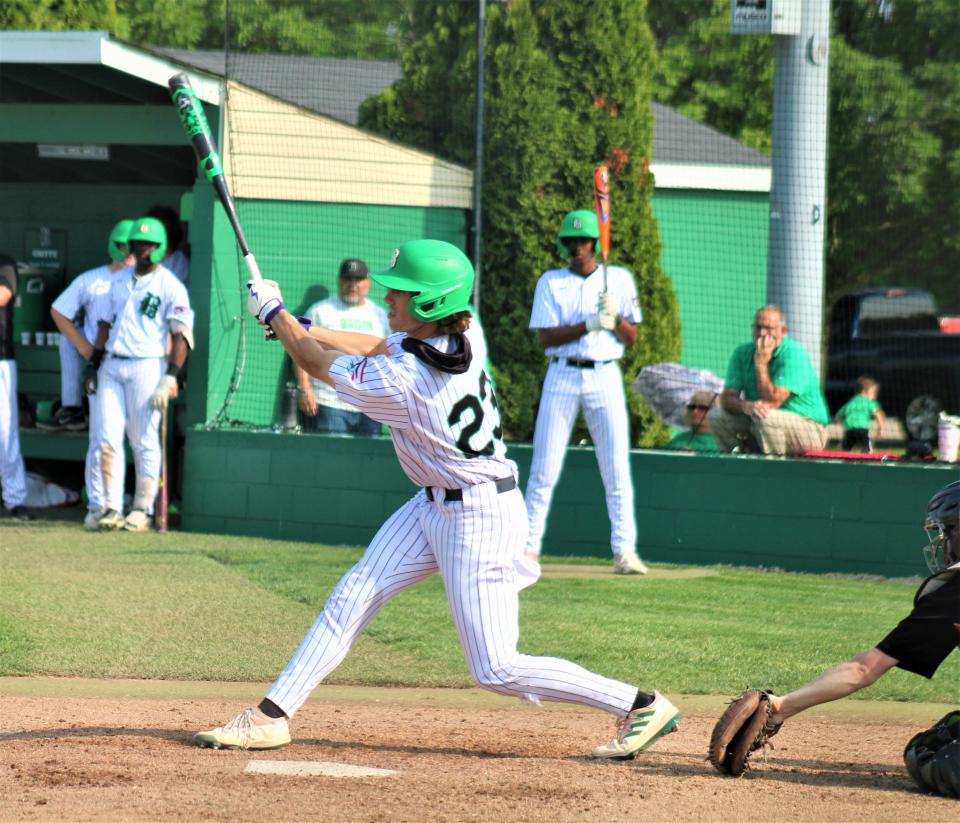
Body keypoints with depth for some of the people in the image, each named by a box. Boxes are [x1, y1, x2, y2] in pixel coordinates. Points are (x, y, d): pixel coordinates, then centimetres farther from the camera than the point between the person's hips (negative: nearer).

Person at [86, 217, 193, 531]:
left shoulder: (171, 286, -4)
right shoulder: (120, 280, 14)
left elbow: (181, 336, -8)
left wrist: (169, 379, -15)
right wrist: (92, 366, 12)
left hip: (147, 367, -5)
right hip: (112, 365, 5)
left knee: (144, 441, -2)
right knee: (108, 438, -1)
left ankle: (142, 510, 3)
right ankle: (112, 508, 3)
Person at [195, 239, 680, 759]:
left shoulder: (400, 384, -27)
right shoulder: (463, 338, -6)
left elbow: (318, 365, -9)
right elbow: (382, 348, 15)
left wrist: (274, 313, 6)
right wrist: (302, 329, 15)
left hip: (479, 520, -9)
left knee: (496, 669, -7)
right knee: (355, 595, 6)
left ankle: (642, 706, 0)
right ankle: (273, 716, 9)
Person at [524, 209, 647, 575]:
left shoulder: (619, 279, 7)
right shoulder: (550, 282, 5)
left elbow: (632, 338, 5)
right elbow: (545, 337, -5)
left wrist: (614, 317, -15)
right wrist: (590, 324, -18)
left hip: (605, 377, 0)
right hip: (562, 377, 0)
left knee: (617, 469, -4)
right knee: (544, 467, -1)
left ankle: (624, 551, -1)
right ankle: (528, 547, 5)